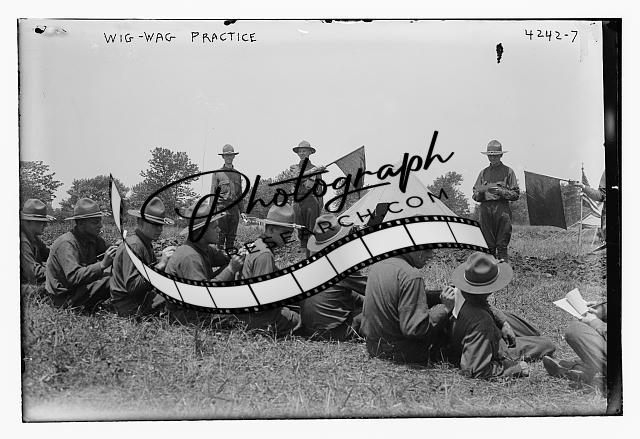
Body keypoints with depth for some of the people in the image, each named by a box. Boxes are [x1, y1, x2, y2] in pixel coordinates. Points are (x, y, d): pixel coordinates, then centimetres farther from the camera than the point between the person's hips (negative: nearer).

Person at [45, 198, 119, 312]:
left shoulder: (93, 239, 5)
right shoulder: (66, 243, -21)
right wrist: (102, 265, -38)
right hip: (65, 299, -9)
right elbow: (73, 277, -32)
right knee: (111, 279, -25)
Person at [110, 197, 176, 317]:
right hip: (130, 306, -10)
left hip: (143, 296, 10)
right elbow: (132, 287, -27)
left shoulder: (146, 243, 12)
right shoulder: (132, 245, -20)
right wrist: (160, 265, -29)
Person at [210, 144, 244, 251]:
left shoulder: (237, 174, 14)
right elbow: (213, 193, -1)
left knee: (232, 235, 7)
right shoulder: (217, 173, 1)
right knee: (221, 234, -6)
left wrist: (242, 210, 12)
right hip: (222, 206, -4)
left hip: (234, 208, 4)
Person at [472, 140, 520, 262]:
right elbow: (475, 195, 16)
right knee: (488, 246, 3)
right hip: (485, 209, 3)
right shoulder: (483, 172, 17)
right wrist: (482, 191, -6)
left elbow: (515, 194, 5)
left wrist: (501, 191, -11)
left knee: (502, 245, -6)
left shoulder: (508, 171, 8)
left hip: (502, 210, -3)